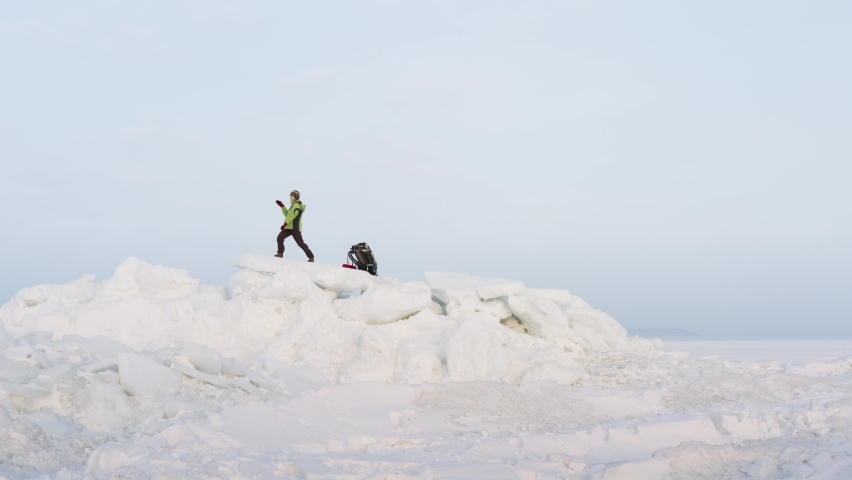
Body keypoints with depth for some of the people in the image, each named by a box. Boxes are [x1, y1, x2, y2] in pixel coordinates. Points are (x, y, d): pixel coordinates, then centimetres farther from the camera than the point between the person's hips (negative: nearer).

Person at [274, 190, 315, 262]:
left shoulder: (297, 205, -10)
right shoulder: (294, 205, 22)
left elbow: (292, 216, -21)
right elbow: (287, 215, 27)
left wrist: (285, 224, -26)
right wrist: (282, 206, 20)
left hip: (295, 227, -9)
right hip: (289, 227, 9)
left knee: (300, 243, -8)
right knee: (280, 237, -9)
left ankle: (311, 257, 0)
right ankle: (280, 254, -9)